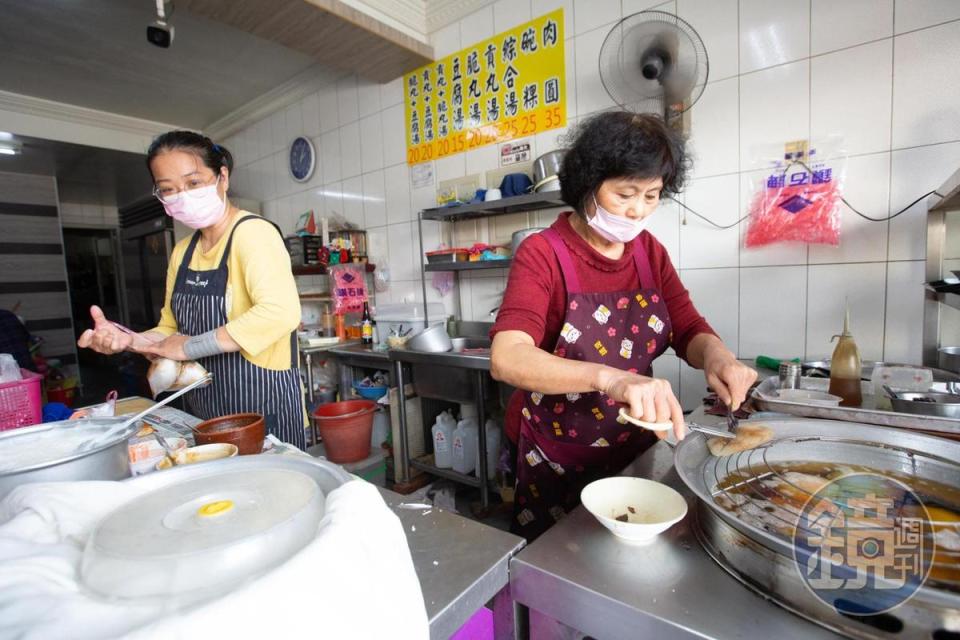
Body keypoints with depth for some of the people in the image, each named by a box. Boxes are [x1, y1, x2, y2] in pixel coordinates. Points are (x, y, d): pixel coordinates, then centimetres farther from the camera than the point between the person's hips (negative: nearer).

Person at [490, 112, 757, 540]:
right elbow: (507, 359, -33)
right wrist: (611, 378, -47)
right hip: (556, 462, -5)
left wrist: (716, 355, -23)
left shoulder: (650, 252, 0)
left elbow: (690, 331, 0)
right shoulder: (542, 253, -19)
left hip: (636, 451, 5)